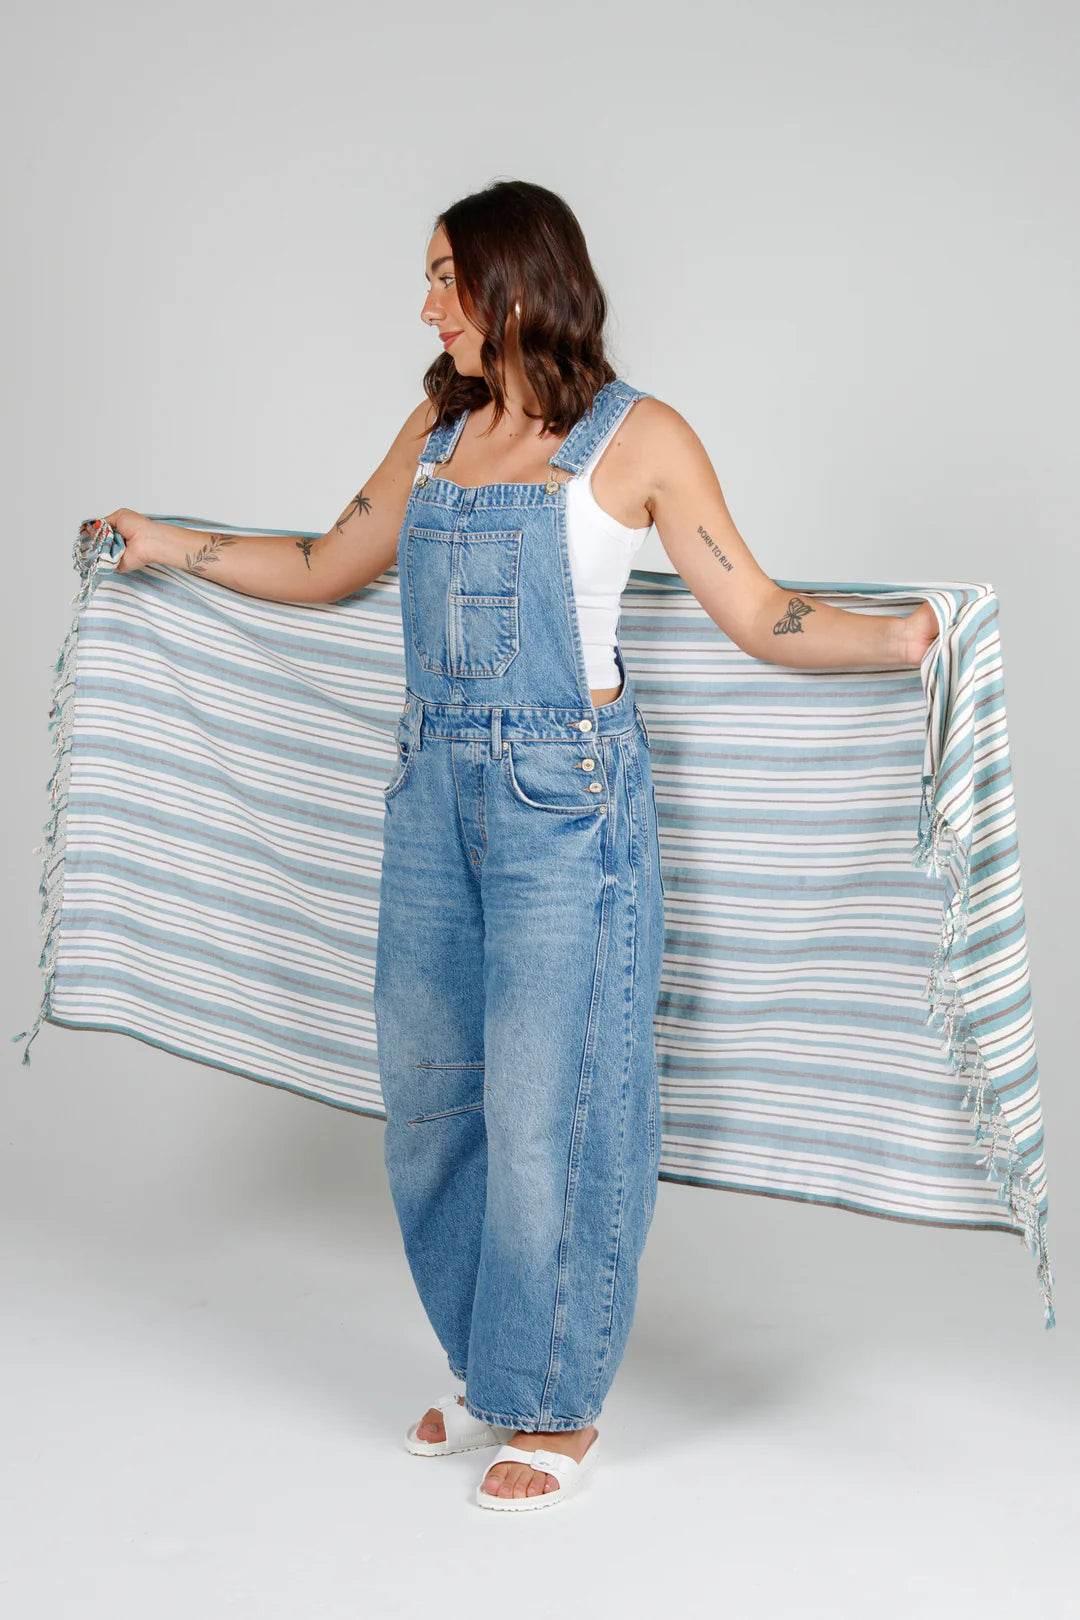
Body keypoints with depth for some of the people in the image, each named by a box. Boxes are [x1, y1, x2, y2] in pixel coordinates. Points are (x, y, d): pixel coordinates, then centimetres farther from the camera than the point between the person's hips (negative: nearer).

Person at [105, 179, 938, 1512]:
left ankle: (557, 1407, 16)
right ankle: (489, 1371, 29)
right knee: (426, 1085, 11)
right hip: (435, 790, 6)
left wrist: (904, 638, -21)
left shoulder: (638, 437, -4)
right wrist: (174, 547, 24)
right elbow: (327, 569, 22)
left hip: (564, 798, -6)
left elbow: (754, 613, -6)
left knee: (546, 1102, 0)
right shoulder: (438, 428, 11)